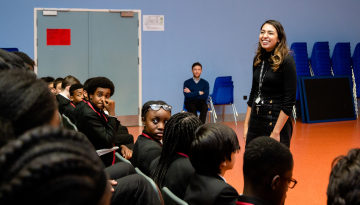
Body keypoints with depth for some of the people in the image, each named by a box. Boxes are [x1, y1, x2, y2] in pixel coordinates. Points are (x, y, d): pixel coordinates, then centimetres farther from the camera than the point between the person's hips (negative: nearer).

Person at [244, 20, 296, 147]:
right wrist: (246, 125, 11)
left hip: (276, 122, -6)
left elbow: (289, 101, -13)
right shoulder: (258, 59, 8)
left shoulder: (286, 61, -11)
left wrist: (276, 132, -17)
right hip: (256, 122, 6)